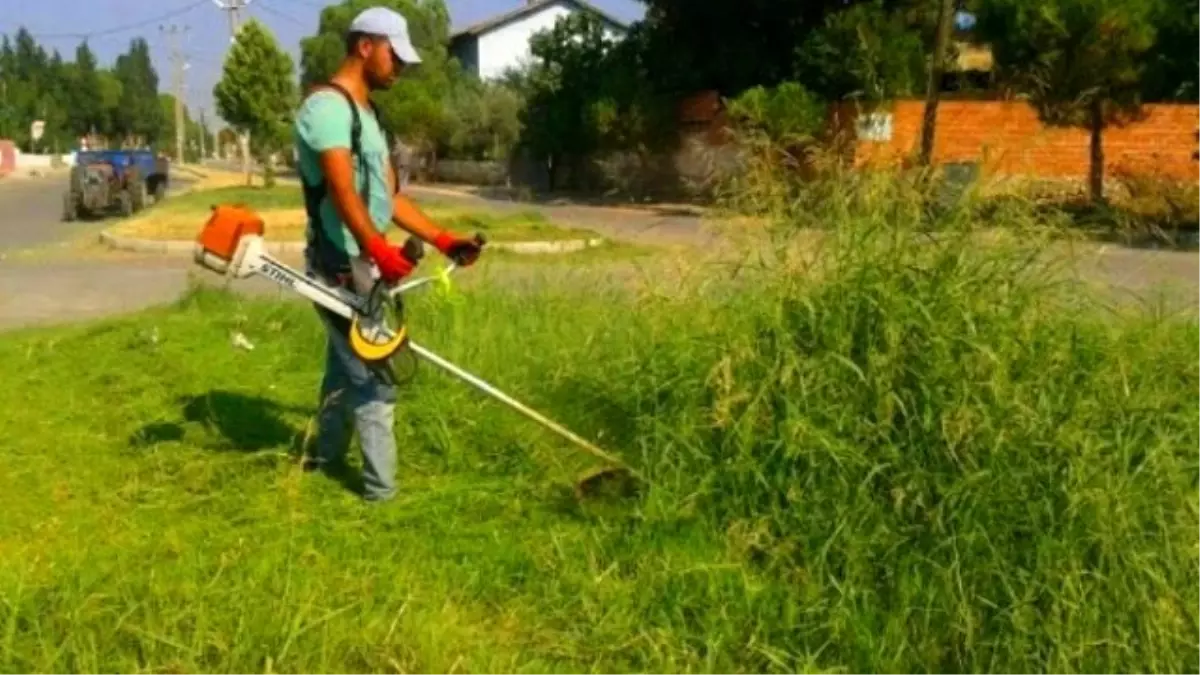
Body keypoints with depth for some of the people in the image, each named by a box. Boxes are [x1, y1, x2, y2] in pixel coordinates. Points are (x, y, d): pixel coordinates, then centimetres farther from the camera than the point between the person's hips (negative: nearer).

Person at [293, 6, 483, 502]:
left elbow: (388, 197, 14)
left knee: (346, 365, 21)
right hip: (342, 267, -10)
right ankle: (381, 487, 5)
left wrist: (443, 239, 6)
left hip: (361, 266, 10)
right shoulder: (327, 106, -15)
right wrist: (379, 249, -42)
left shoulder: (366, 114, 17)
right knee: (372, 376, -4)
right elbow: (342, 190, -29)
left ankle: (326, 455, 37)